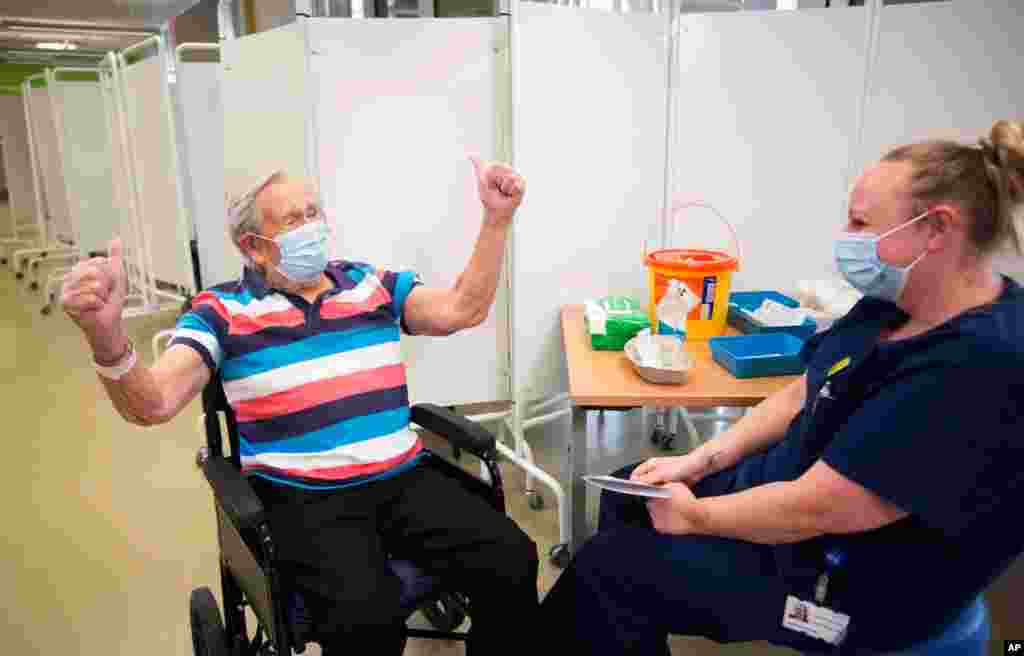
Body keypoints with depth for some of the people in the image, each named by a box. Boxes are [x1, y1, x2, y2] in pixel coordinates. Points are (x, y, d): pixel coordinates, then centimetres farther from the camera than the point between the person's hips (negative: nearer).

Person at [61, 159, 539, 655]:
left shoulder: (372, 284, 13)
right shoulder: (223, 312, 3)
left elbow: (463, 309, 5)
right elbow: (151, 405, -9)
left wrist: (497, 219, -4)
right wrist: (107, 336, -30)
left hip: (404, 477, 4)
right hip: (303, 496, -3)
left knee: (513, 562, -16)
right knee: (365, 613, -31)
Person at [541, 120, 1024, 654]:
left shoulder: (976, 367, -31)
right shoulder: (895, 304, -1)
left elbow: (812, 510, -31)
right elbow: (801, 395, 8)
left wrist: (692, 515, -15)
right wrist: (700, 460, 0)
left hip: (848, 582, -9)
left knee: (607, 567, -6)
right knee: (625, 495, 14)